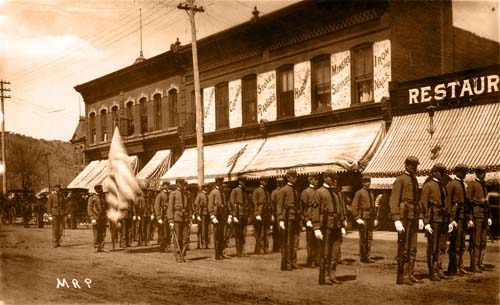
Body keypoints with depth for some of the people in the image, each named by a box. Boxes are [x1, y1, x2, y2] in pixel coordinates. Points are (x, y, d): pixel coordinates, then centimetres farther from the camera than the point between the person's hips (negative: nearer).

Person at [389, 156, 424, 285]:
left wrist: (420, 218, 15)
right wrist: (397, 220, -21)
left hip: (413, 218, 8)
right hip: (404, 217, -8)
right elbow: (393, 201, -13)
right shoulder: (400, 180, -7)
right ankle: (401, 276, 1)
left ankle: (409, 275, 16)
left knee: (412, 248, 10)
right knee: (403, 248, -5)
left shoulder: (415, 180, 18)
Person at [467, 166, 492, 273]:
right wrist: (470, 217, -16)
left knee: (483, 241, 10)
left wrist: (489, 216, 19)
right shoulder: (472, 184, -5)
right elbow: (469, 200, -11)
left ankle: (480, 263, 18)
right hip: (477, 214, -8)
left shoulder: (484, 185, 19)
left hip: (484, 215, 8)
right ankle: (474, 265, -4)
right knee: (476, 241, -7)